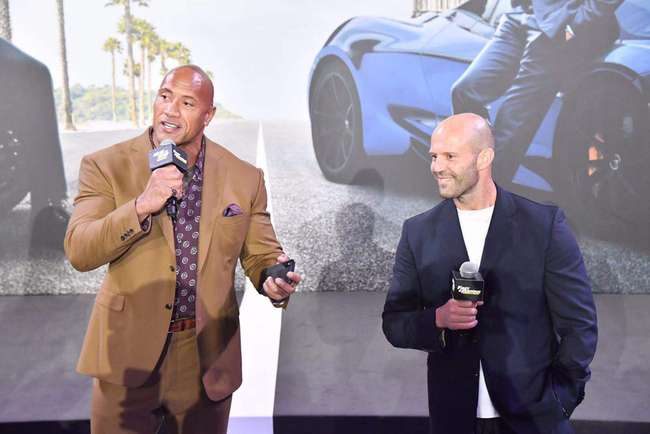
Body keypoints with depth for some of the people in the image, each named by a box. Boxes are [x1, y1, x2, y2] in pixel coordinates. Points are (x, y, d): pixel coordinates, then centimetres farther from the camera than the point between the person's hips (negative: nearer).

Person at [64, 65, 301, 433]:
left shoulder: (245, 178, 0)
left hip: (207, 359, 2)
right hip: (128, 355, -1)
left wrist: (274, 281, -18)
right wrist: (141, 206, -28)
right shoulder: (106, 166, -5)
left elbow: (261, 254, 5)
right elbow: (79, 252, -14)